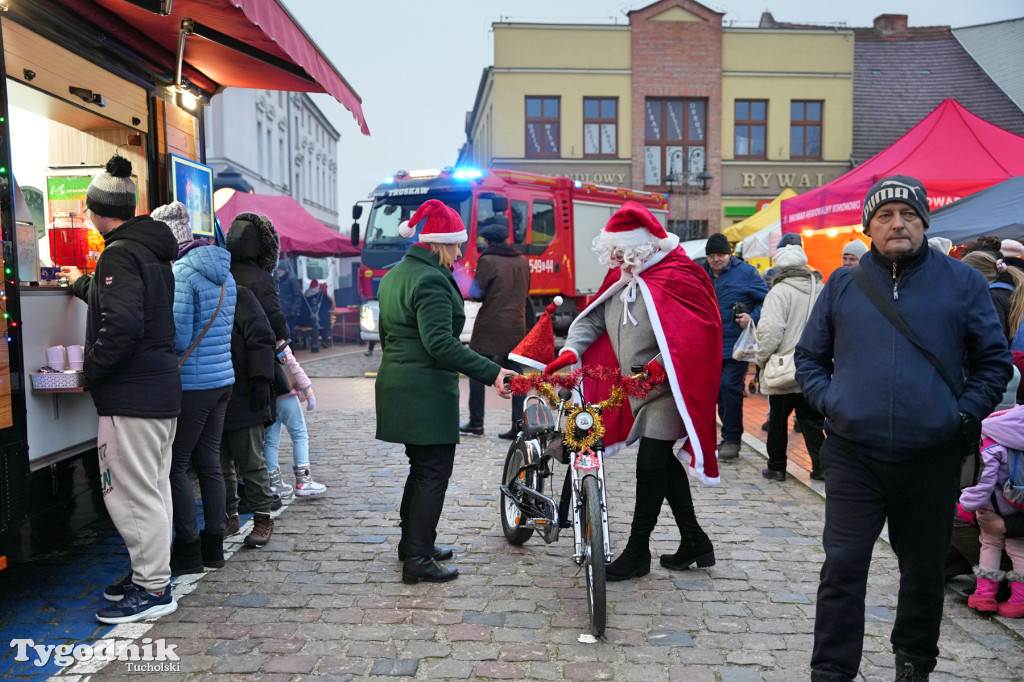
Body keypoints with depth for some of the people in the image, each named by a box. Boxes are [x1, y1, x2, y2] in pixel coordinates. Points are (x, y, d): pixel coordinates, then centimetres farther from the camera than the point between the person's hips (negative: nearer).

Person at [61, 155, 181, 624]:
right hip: (162, 388, 10)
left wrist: (92, 370, -14)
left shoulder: (120, 255, -16)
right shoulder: (154, 250, 15)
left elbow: (122, 324, -28)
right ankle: (151, 574, 29)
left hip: (131, 395, -10)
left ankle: (152, 588, 6)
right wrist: (82, 283, 47)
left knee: (130, 492, -2)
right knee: (151, 488, 17)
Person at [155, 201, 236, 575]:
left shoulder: (181, 273, -15)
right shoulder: (223, 273, 12)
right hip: (223, 377, 9)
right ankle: (214, 545, 21)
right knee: (209, 461, 14)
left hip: (192, 383, -8)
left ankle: (188, 549, 7)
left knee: (175, 465, 2)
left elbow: (179, 339, -19)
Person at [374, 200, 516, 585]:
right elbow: (440, 342, -26)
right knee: (434, 471, -2)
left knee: (422, 467, 19)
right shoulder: (431, 280, -17)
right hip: (427, 392, -10)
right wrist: (490, 373, -29)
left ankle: (412, 542, 30)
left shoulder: (394, 275, 15)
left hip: (398, 386, 10)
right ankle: (417, 560, 1)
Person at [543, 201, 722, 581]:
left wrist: (656, 366, -29)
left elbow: (693, 335, -21)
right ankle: (694, 542, 28)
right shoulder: (622, 277, 9)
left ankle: (637, 553, 8)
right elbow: (594, 317, 9)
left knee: (651, 464, -5)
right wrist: (571, 350, -8)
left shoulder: (677, 278, -15)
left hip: (666, 390, -8)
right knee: (662, 463, 14)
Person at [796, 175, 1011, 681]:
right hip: (852, 456, 0)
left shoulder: (963, 282, 3)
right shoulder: (842, 284, 5)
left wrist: (963, 414, -5)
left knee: (924, 572, 15)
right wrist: (828, 401, -2)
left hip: (932, 459, 1)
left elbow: (994, 360, 8)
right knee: (843, 568, -2)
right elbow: (809, 356, 14)